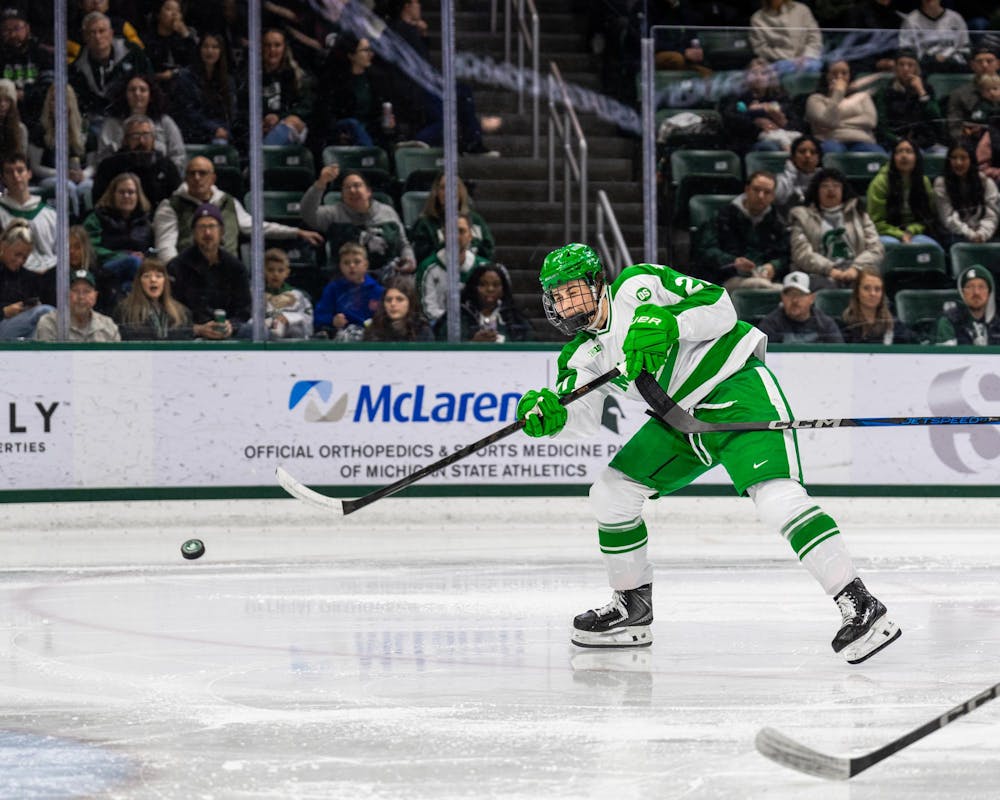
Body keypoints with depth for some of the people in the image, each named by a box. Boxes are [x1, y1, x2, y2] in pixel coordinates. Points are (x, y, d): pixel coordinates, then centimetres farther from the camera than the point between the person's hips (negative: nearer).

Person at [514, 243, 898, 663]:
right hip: (682, 419, 8)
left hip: (738, 390, -8)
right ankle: (633, 607, 22)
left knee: (776, 498, -26)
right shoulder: (582, 354, 8)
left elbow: (720, 307, -16)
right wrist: (550, 415, -25)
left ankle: (860, 606, -30)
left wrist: (667, 323, -30)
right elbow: (582, 416, -5)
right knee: (611, 492, 5)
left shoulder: (638, 285, -11)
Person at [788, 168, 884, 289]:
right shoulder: (803, 217, 17)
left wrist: (856, 268, -9)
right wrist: (830, 270, -13)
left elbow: (876, 249, 12)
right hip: (820, 274, -2)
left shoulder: (858, 214, 23)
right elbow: (801, 253, 3)